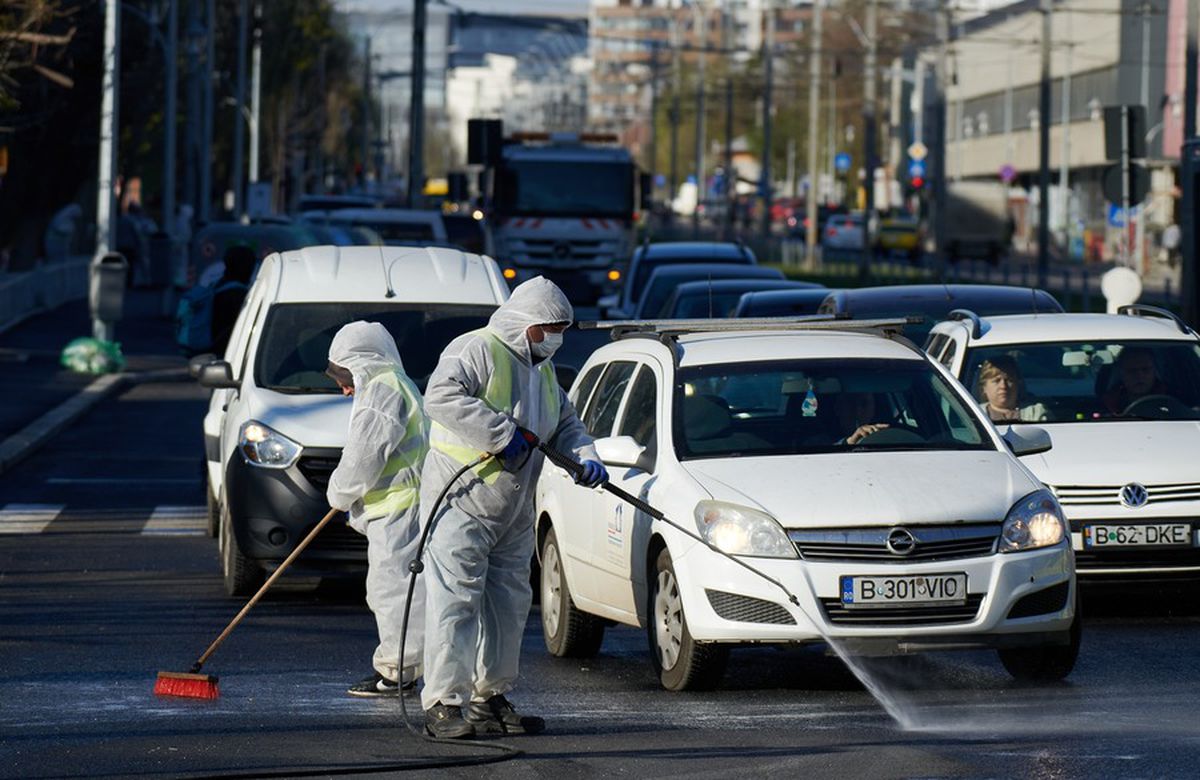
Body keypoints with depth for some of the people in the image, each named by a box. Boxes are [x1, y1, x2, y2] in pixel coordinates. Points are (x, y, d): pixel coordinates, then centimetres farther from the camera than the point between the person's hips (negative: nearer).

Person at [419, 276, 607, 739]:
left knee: (508, 604, 12)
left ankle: (490, 700, 22)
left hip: (512, 511, 9)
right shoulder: (477, 351, -11)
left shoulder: (541, 370, 18)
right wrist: (501, 433, -27)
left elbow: (565, 423, 25)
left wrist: (585, 458, 3)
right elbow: (441, 396, -26)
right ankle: (444, 705, -14)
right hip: (461, 504, -9)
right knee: (455, 602, -12)